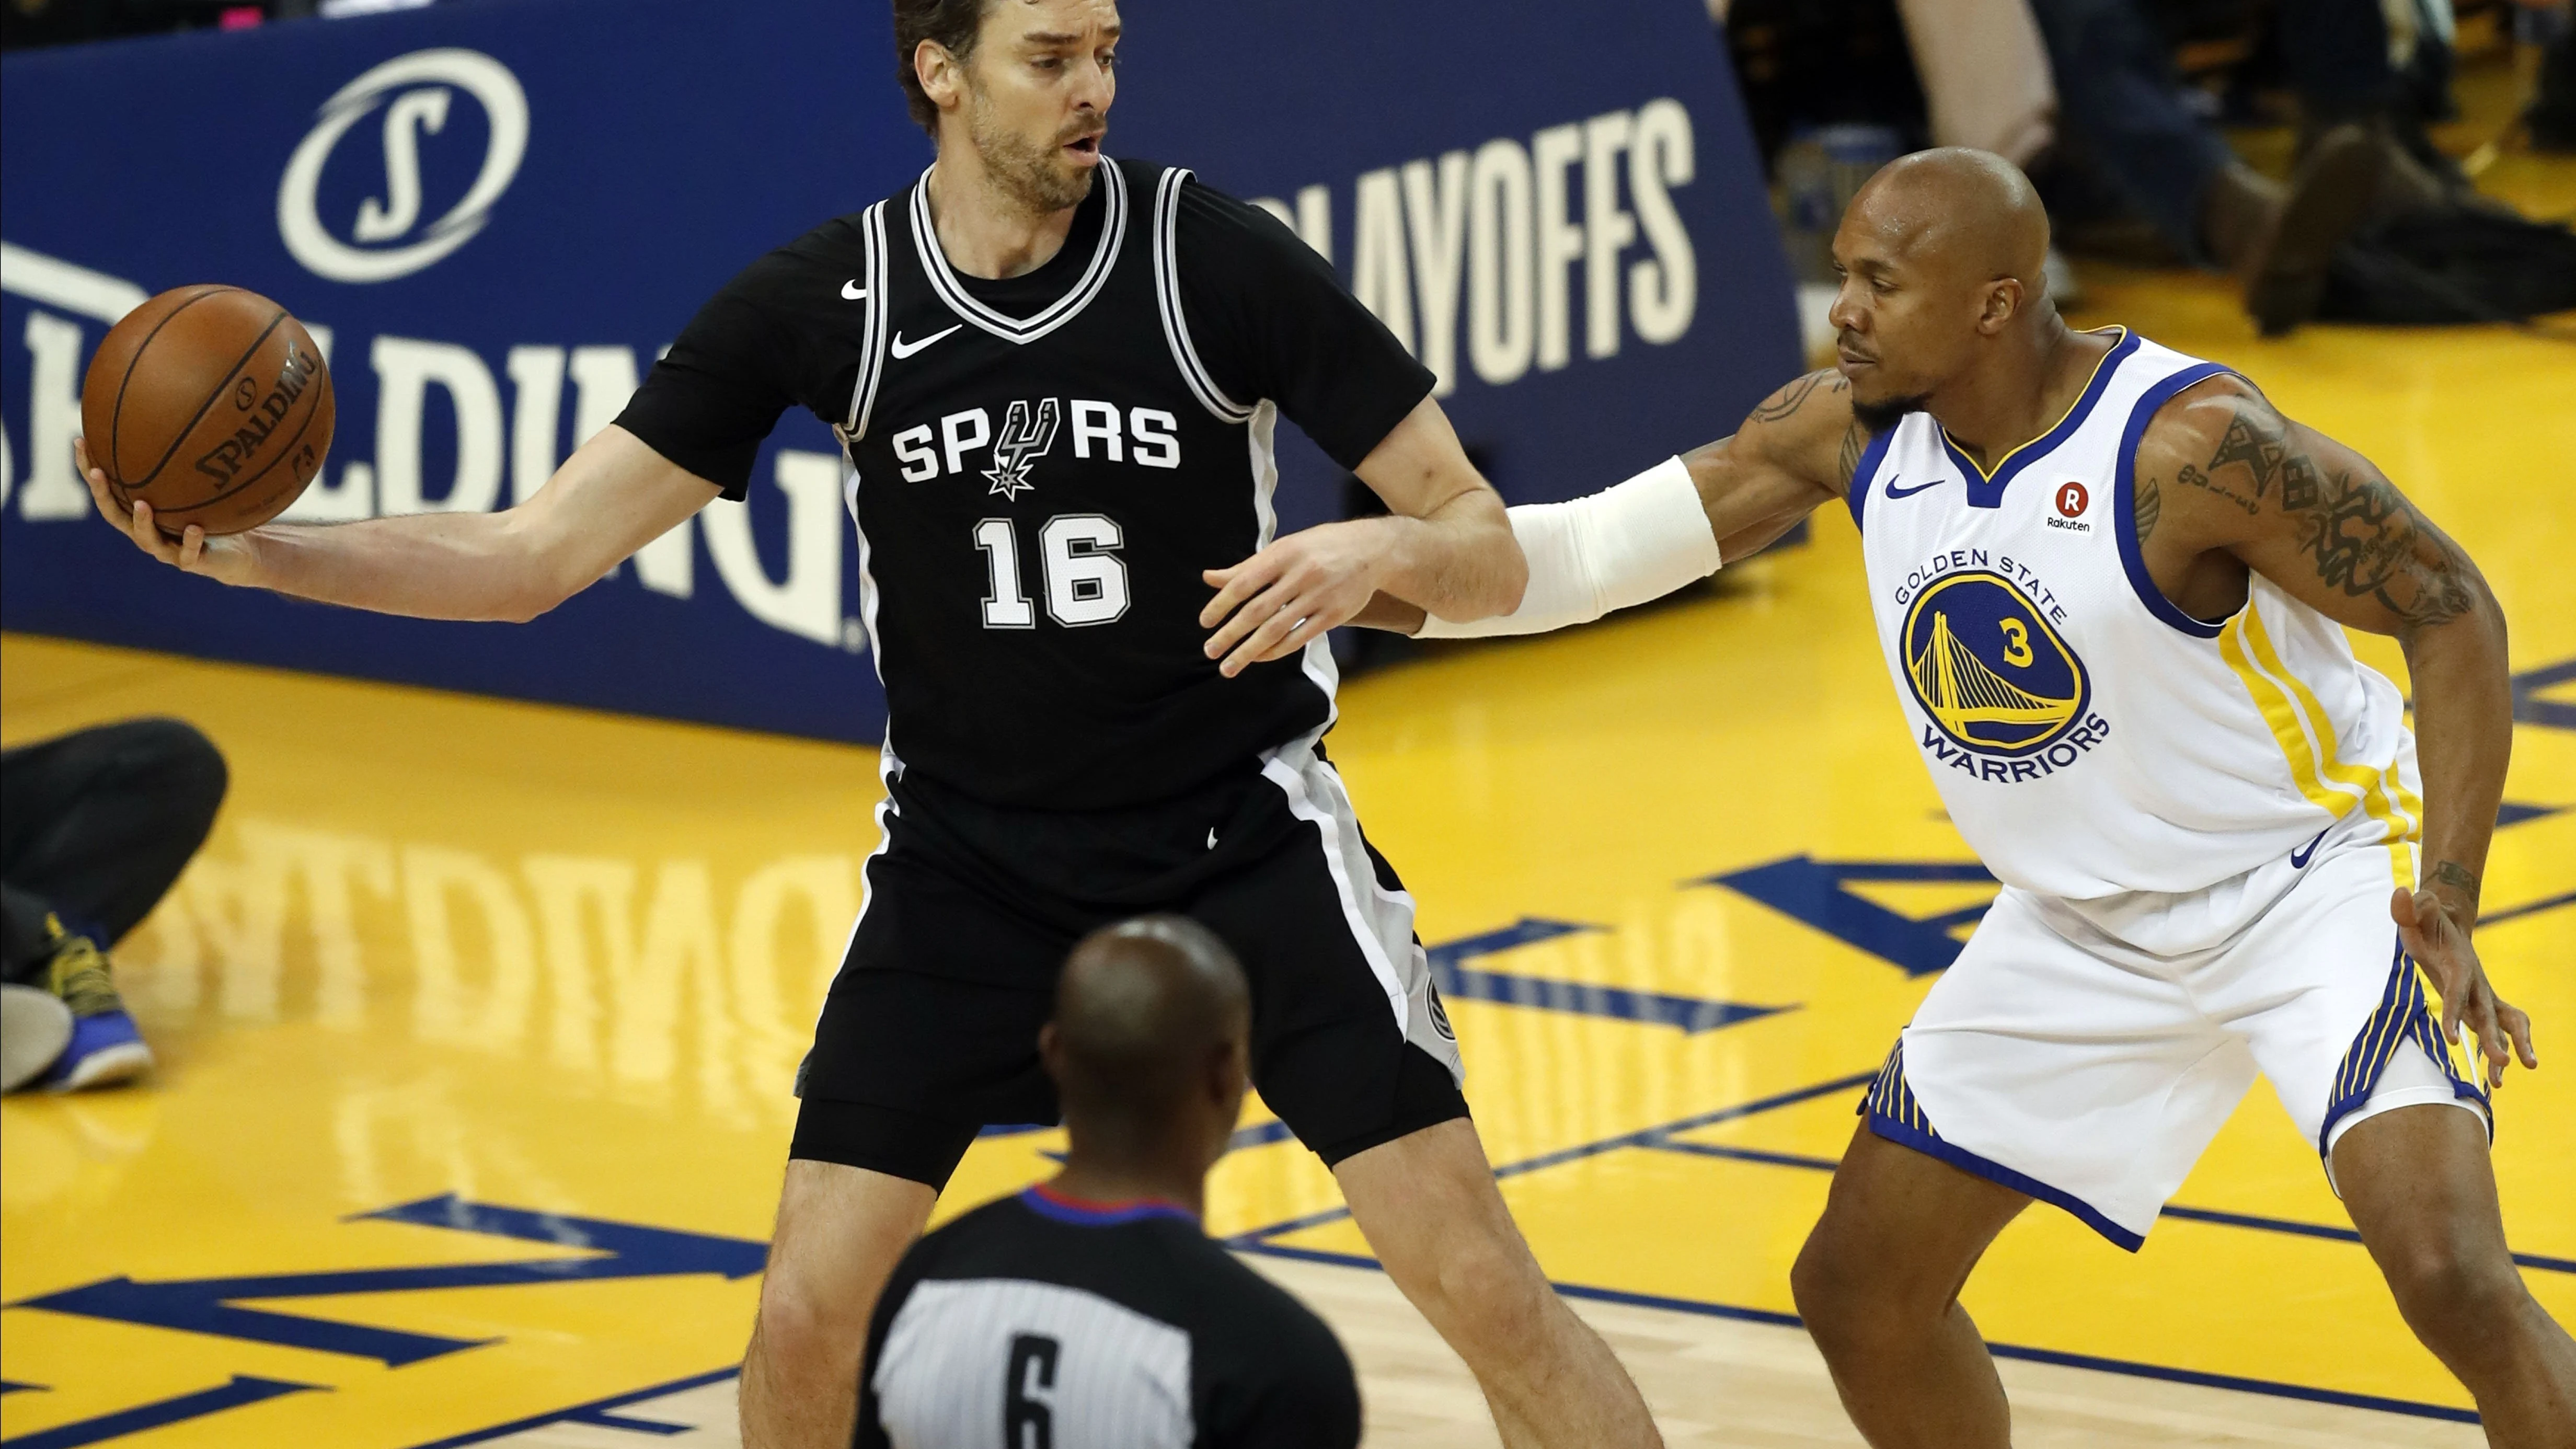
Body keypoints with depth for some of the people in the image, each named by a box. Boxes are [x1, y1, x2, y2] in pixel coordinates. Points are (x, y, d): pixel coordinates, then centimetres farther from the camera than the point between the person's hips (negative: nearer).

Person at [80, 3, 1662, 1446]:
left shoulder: (1217, 256, -15)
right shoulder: (827, 301, -10)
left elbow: (1491, 554, -11)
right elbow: (533, 556, -7)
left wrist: (1380, 548, -34)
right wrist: (248, 553, -21)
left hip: (1244, 842, -2)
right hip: (969, 864, 2)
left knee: (1484, 1287, -9)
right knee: (809, 1321, -5)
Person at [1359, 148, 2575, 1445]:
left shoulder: (2189, 443, -27)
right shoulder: (1847, 428, -9)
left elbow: (2450, 609, -20)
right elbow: (1584, 553, -4)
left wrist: (2448, 895, -28)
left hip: (2315, 878, -7)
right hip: (2085, 926, 7)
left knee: (2448, 1272, -26)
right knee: (1858, 1289, 6)